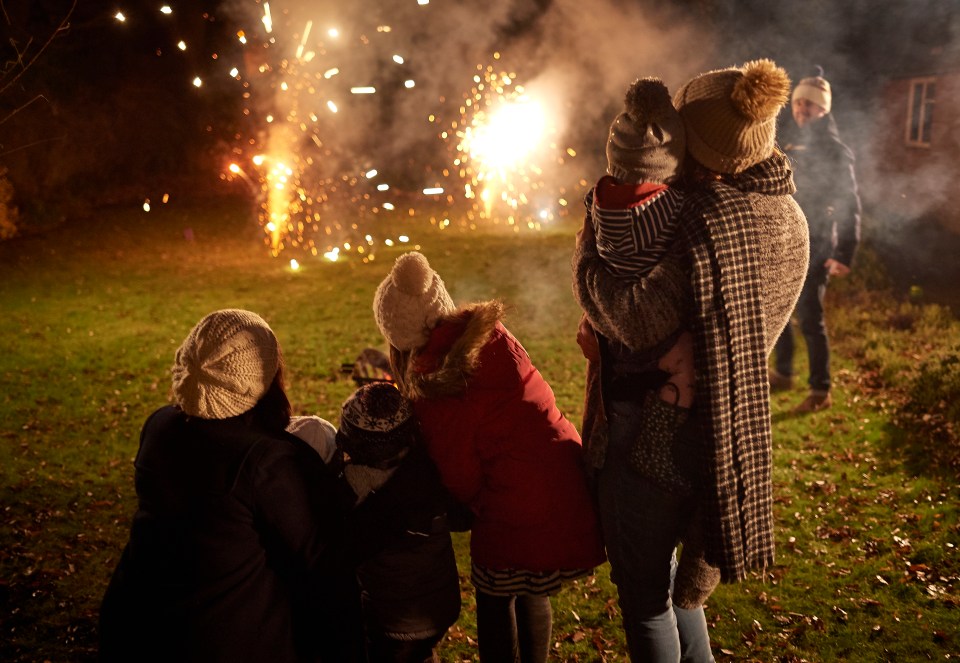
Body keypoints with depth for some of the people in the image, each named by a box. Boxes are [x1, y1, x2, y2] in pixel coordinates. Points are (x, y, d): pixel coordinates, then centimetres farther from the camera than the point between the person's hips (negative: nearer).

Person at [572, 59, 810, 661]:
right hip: (732, 427, 9)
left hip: (659, 425, -9)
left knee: (643, 588, 12)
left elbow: (640, 321, -29)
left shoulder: (707, 218, -27)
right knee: (667, 565, 30)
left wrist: (589, 258, -18)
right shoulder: (789, 218, 1)